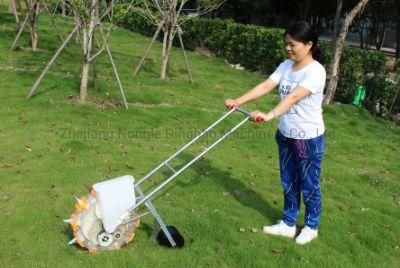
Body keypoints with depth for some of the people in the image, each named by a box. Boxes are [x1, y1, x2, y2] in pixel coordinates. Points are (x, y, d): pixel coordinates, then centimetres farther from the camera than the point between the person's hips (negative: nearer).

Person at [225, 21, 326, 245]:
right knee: (289, 183, 18)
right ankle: (288, 224, 35)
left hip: (309, 138, -7)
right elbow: (266, 86, -7)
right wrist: (238, 101, -18)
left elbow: (294, 97, -35)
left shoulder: (316, 71, -21)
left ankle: (311, 227, 32)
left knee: (309, 186, 10)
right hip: (286, 135, 7)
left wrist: (270, 115, -48)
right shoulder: (286, 66, 2)